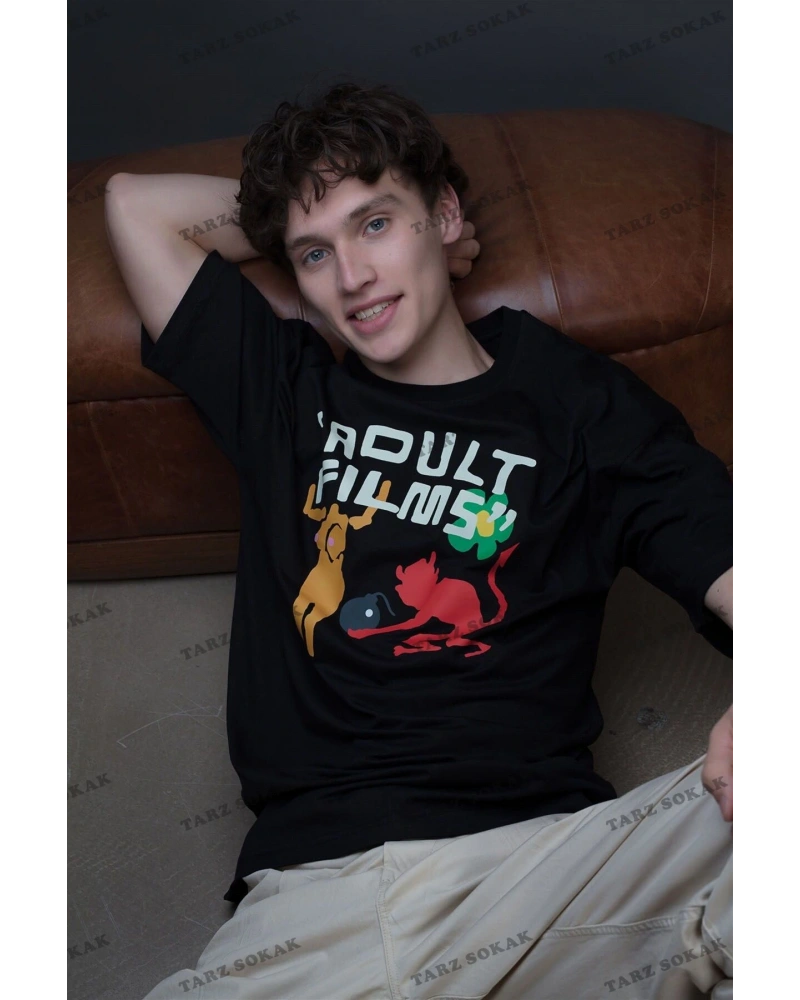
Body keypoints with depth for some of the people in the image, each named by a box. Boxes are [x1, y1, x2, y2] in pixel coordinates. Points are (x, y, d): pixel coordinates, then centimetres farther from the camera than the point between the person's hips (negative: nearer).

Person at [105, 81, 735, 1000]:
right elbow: (135, 202, 27)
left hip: (540, 845, -2)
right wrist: (307, 230, 29)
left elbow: (736, 579, 3)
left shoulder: (584, 405, 15)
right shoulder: (283, 392, 23)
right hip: (313, 882, 3)